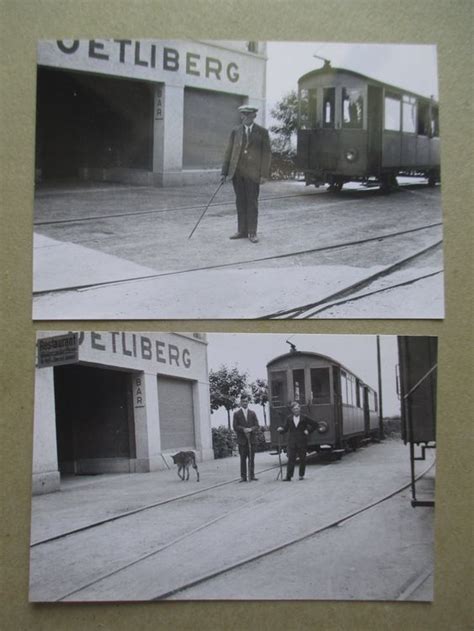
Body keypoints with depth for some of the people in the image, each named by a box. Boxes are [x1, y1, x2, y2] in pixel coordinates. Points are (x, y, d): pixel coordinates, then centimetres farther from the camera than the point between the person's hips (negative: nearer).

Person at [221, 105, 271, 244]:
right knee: (240, 202, 7)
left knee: (252, 202, 0)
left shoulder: (262, 132, 2)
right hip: (237, 171, 3)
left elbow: (266, 153, -1)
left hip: (252, 172, -3)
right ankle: (242, 231, 13)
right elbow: (229, 152, 9)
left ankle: (252, 232, 6)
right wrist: (224, 172, 3)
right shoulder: (235, 132, 9)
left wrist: (264, 174, -8)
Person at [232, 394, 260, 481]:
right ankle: (243, 476, 1)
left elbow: (256, 425, 7)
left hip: (252, 439, 2)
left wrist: (251, 429, -13)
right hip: (242, 439, -2)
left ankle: (252, 475, 7)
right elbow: (235, 426, -1)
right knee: (243, 459, -1)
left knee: (251, 458, 2)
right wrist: (243, 429, -16)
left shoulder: (252, 413, 13)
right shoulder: (236, 414, 6)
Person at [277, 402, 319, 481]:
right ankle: (288, 476, -6)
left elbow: (315, 424, 7)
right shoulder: (289, 418, 6)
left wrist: (308, 431, -2)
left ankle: (301, 475, 17)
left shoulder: (304, 418, 1)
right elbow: (285, 428, 2)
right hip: (292, 442, 0)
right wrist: (281, 429, -18)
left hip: (302, 442, 0)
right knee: (291, 459, -5)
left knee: (302, 459, 5)